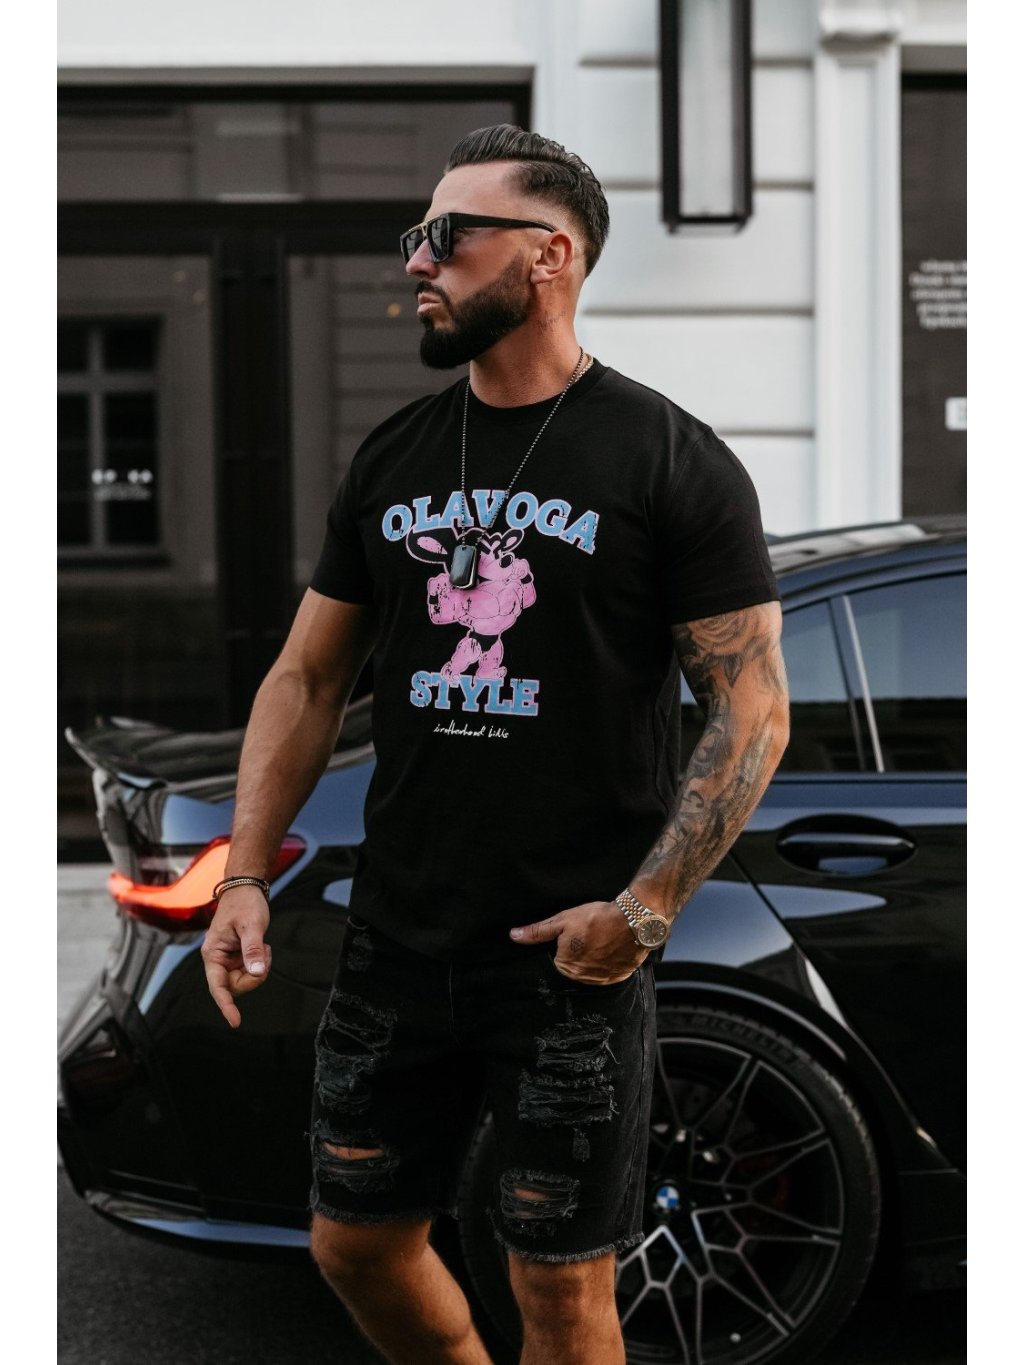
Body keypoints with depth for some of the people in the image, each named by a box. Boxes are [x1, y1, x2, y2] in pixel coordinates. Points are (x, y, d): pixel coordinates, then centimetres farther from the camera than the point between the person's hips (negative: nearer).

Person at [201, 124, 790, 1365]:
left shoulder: (671, 461, -7)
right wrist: (246, 872, 3)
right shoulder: (393, 458, 8)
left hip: (578, 953, -5)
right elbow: (308, 677, 13)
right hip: (396, 938, 5)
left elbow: (754, 708, -10)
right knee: (356, 1240, 15)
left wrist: (643, 909, -18)